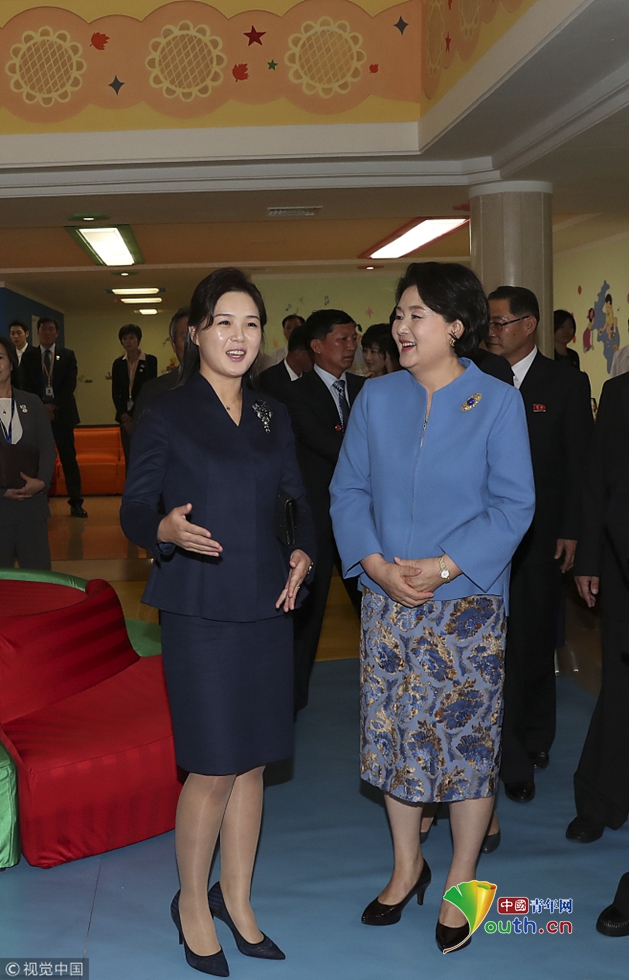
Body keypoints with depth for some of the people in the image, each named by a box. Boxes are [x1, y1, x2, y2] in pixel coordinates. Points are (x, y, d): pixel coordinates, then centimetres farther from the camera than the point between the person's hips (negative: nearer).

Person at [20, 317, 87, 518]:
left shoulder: (67, 355, 8)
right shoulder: (29, 356, 9)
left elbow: (70, 384, -2)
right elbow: (26, 386, 2)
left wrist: (53, 405, -12)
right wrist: (42, 407, -10)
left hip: (62, 413, 0)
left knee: (69, 458, -1)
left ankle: (75, 503, 1)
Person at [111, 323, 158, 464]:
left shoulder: (150, 361, -2)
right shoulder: (118, 363, 9)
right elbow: (115, 392, 7)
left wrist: (134, 416, -9)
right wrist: (123, 415, -6)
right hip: (125, 416, 4)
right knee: (129, 458, 4)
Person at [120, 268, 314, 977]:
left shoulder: (273, 416, 10)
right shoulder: (166, 414, -4)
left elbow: (296, 499, 17)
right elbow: (133, 509, -5)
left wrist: (303, 553, -2)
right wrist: (167, 530, -27)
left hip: (266, 606, 5)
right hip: (200, 610, -5)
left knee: (250, 764, 12)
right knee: (213, 770, -1)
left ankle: (235, 897, 29)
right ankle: (192, 903, 22)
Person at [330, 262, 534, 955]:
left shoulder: (497, 402, -6)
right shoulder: (376, 398, 4)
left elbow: (513, 504, -9)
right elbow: (348, 490, 3)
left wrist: (441, 568, -18)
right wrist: (378, 566, -12)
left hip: (467, 603, -3)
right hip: (388, 599, 3)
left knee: (468, 738, 5)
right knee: (395, 733, 12)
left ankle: (460, 886, 24)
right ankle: (406, 868, 32)